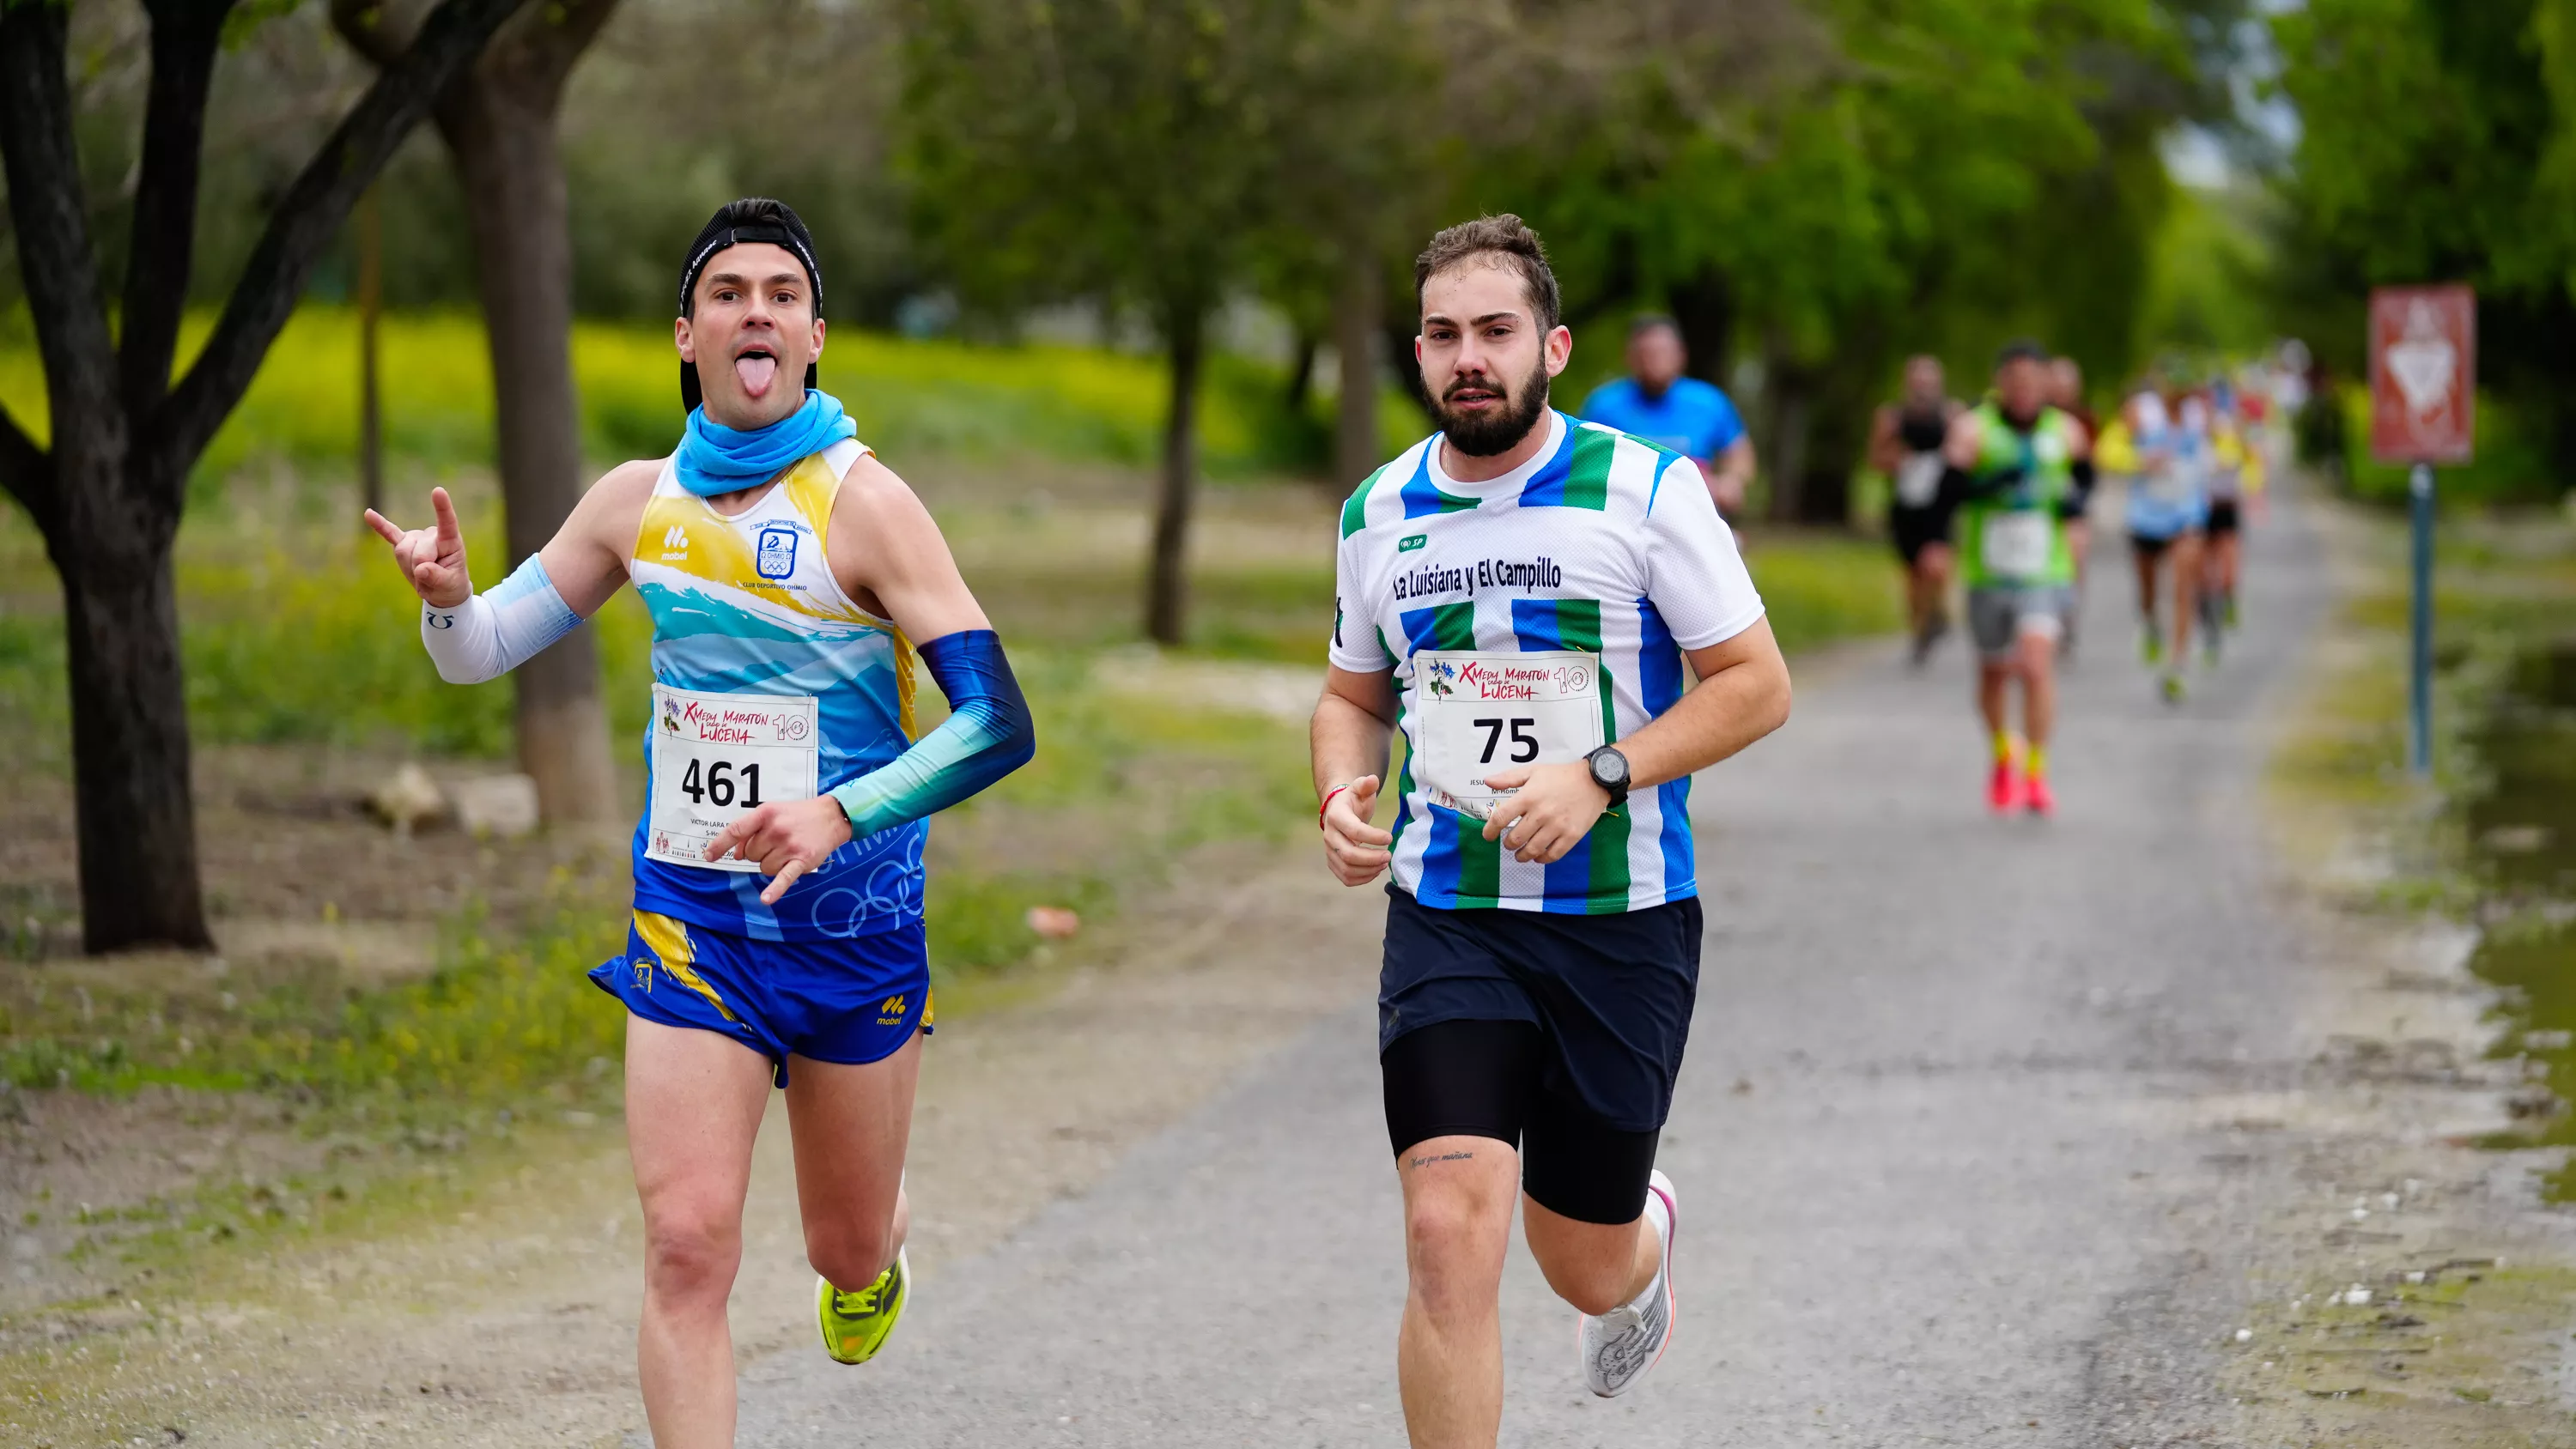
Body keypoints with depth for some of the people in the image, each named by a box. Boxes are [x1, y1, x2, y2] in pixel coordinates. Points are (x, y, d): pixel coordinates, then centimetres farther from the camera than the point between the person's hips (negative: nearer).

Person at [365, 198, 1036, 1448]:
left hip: (854, 923, -2)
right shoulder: (639, 501, 1)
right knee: (687, 1243, -12)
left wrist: (841, 814, -34)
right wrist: (446, 596, -13)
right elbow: (478, 653, 12)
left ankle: (873, 1251, 51)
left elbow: (998, 724, -19)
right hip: (689, 920, 2)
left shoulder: (864, 502, -13)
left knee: (848, 1249, 14)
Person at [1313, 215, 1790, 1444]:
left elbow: (1756, 684, -6)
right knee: (1450, 1235, -17)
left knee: (1585, 1270, 11)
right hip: (1445, 918, 2)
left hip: (1623, 920, -2)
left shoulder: (1645, 490, -7)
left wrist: (1600, 777, -18)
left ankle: (1646, 1231, 50)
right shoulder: (1377, 513, 5)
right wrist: (1343, 796, -3)